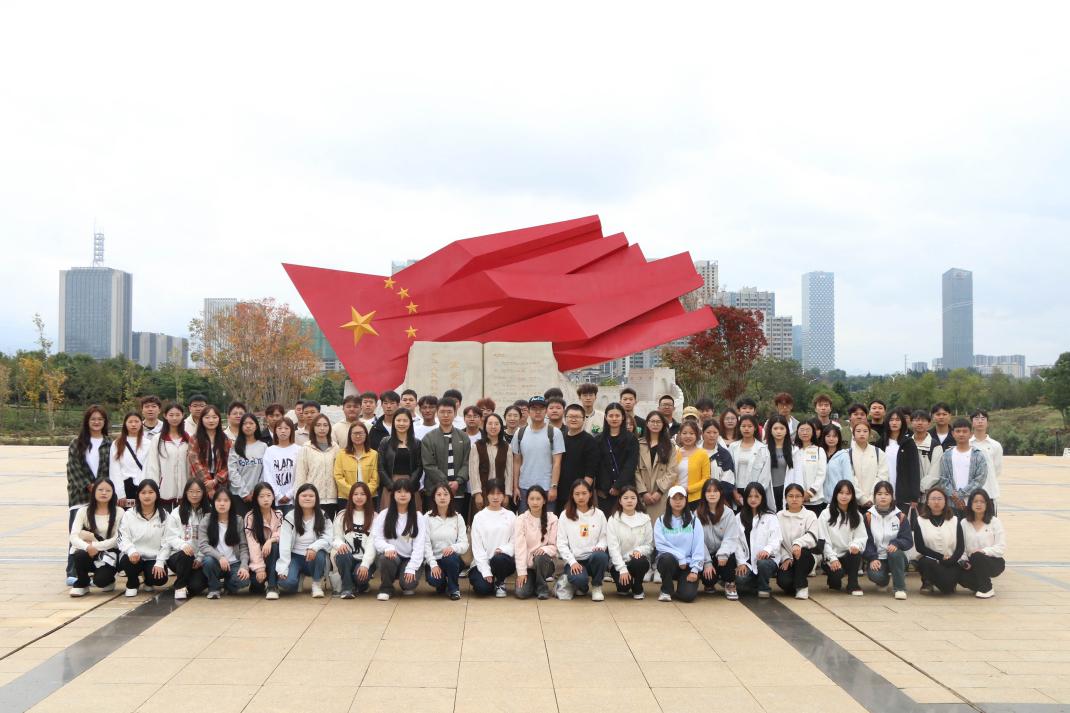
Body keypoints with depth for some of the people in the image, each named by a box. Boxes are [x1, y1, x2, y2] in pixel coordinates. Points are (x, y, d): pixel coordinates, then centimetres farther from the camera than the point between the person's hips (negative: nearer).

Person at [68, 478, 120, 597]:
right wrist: (87, 547, -33)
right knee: (79, 555, -33)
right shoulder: (84, 510, -3)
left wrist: (95, 545, -22)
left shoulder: (118, 512, -6)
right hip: (88, 552, 2)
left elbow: (117, 539, -12)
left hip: (108, 553, -2)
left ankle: (108, 579, 13)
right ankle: (82, 584, -3)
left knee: (100, 580, -27)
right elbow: (74, 537, -14)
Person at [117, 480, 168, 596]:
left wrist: (160, 563, -12)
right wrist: (131, 551, -26)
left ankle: (148, 580, 16)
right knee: (129, 560, -35)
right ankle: (132, 584, 1)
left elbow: (165, 542, 0)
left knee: (160, 578, -26)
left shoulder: (164, 516, 3)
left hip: (154, 558, 1)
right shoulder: (129, 514, 2)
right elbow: (124, 538, -5)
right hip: (134, 556, -1)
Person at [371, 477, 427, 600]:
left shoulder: (418, 517, 1)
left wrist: (411, 568, -18)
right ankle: (386, 588, -6)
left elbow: (419, 545, -6)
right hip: (390, 555, 0)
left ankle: (407, 586, 12)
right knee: (387, 558, -36)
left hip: (409, 558, 0)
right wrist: (388, 547, -27)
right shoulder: (384, 514, 2)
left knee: (409, 582, -29)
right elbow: (376, 538, -4)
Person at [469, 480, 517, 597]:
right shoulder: (479, 517, 3)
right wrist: (486, 572, -13)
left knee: (499, 559, -35)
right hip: (483, 562, -1)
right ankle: (491, 582, 11)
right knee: (482, 587, -28)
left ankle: (500, 583, -3)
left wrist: (503, 550, -19)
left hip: (504, 559, 1)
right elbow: (477, 547, -3)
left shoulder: (510, 516, 7)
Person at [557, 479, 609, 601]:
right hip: (574, 560, -1)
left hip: (593, 557, 1)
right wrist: (573, 562, -13)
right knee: (578, 579, -34)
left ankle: (596, 587, -6)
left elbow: (604, 537, 7)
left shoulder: (599, 514, 8)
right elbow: (561, 544, -1)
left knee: (600, 556, -36)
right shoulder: (565, 516, 4)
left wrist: (600, 546, -17)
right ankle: (582, 586, 7)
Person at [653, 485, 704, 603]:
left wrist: (694, 570, -12)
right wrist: (680, 557, -16)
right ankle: (666, 590, -9)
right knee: (667, 557, -36)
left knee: (688, 595, -23)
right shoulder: (661, 521, 2)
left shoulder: (694, 521, 4)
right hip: (668, 561, 0)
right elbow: (660, 545, -7)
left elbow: (698, 547, -2)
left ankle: (681, 585, 16)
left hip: (688, 564, 0)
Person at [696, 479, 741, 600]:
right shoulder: (698, 514, -3)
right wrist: (707, 562, -16)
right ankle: (709, 584, 15)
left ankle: (729, 584, -6)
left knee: (728, 557, -34)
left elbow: (731, 538, -10)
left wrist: (723, 553, -29)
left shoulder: (728, 513, -3)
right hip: (706, 554, 0)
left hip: (722, 553, 0)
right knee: (708, 577, -25)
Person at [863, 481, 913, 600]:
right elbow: (866, 541, -3)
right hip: (876, 559, 0)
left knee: (895, 552, -35)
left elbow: (908, 541, -4)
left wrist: (896, 543, -26)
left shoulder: (900, 517, 1)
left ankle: (899, 588, -19)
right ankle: (883, 580, 9)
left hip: (896, 558, 0)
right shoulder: (868, 517, 0)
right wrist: (872, 558, -19)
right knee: (875, 575, -31)